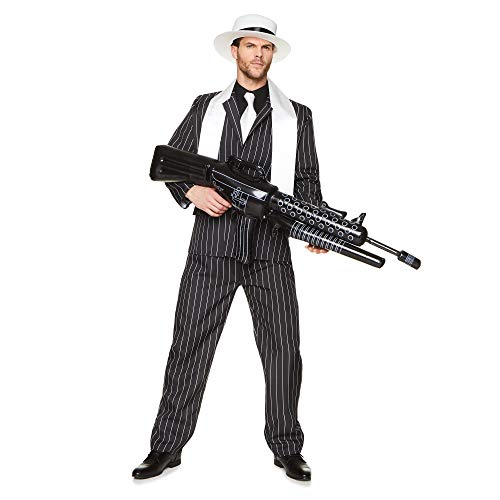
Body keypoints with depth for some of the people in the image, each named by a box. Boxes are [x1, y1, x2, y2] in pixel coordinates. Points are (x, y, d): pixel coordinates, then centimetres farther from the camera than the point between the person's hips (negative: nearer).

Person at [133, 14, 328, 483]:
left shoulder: (296, 116, 14)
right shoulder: (206, 107, 15)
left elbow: (307, 180, 9)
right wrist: (191, 189, -6)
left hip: (270, 249, 0)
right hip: (212, 245, 0)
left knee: (283, 348, 3)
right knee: (190, 343, 2)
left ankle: (286, 448, 18)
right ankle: (168, 445, 15)